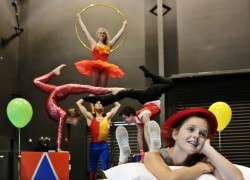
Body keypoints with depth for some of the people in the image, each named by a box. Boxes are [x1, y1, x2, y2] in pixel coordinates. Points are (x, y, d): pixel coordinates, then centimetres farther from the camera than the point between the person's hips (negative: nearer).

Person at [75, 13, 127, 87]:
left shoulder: (108, 45, 18)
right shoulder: (93, 44, 13)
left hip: (105, 68, 2)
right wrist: (79, 19, 19)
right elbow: (85, 30, 16)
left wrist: (124, 25, 31)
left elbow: (118, 35, 24)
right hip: (95, 67, -2)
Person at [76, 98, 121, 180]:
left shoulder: (107, 117, 7)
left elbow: (118, 105, 15)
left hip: (104, 146, 0)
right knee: (93, 170, 11)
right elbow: (78, 103, 5)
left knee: (105, 169, -1)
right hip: (93, 146, 0)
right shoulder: (90, 117, 5)